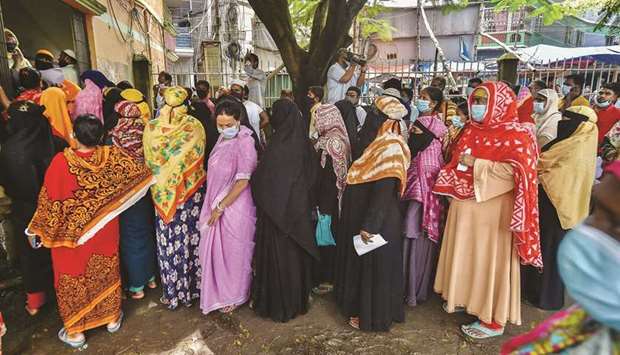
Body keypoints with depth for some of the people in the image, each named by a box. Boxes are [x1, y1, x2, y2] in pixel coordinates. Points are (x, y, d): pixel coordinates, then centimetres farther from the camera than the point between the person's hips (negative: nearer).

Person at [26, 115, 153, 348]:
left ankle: (75, 332, 31)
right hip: (105, 230, 3)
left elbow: (49, 200, -15)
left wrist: (39, 231, -2)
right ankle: (112, 318, 38)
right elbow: (141, 173, -2)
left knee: (73, 278, 16)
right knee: (107, 271, 21)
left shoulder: (62, 161, -23)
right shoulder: (111, 156, -15)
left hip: (71, 233, -2)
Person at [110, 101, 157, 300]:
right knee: (146, 233, 20)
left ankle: (136, 285, 20)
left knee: (130, 238, 10)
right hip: (145, 195, 4)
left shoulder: (114, 141, -19)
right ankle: (150, 277, 33)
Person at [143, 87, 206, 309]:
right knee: (189, 238, 12)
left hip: (163, 193, 0)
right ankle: (191, 289, 26)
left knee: (168, 241, 11)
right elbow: (200, 156, -1)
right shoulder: (194, 126, -10)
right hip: (192, 190, 0)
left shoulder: (151, 128, -8)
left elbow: (149, 162, 0)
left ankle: (172, 292, 24)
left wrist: (160, 178, 14)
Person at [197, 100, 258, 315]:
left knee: (234, 252, 8)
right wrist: (213, 206, 11)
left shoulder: (244, 143, -17)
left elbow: (243, 181, -20)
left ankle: (235, 296, 28)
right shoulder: (223, 140, 6)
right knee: (216, 250, 16)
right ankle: (219, 291, 37)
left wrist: (221, 207, -16)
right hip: (216, 206, 7)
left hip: (235, 208, -7)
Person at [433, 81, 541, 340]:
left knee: (489, 258, 1)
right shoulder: (471, 130, 10)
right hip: (464, 205, 7)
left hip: (492, 209, -7)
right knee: (464, 253, 15)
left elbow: (515, 172, -22)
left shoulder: (516, 134, -11)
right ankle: (465, 297, 34)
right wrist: (453, 152, 2)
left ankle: (493, 319, 15)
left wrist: (476, 163, -21)